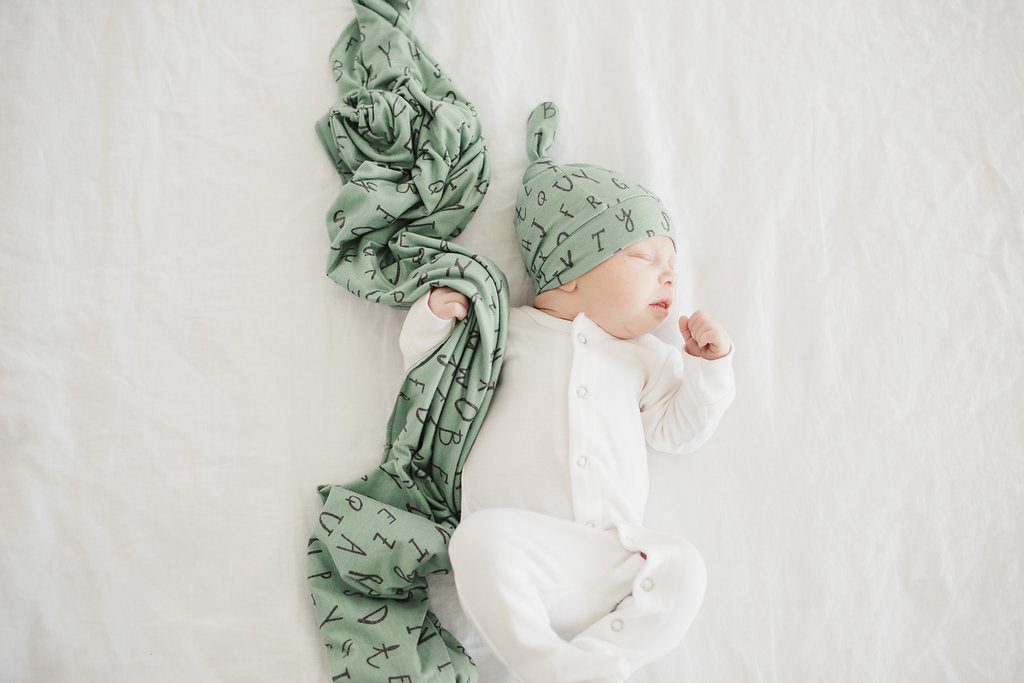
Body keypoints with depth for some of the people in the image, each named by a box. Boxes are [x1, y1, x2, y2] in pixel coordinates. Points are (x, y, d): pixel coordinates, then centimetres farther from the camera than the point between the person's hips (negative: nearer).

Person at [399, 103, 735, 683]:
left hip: (609, 555, 4)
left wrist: (708, 366, 8)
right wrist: (434, 317, 0)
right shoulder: (507, 329, 13)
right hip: (520, 538, -3)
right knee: (482, 537, -33)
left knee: (682, 566, -20)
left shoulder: (643, 356, 22)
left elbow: (678, 429, 20)